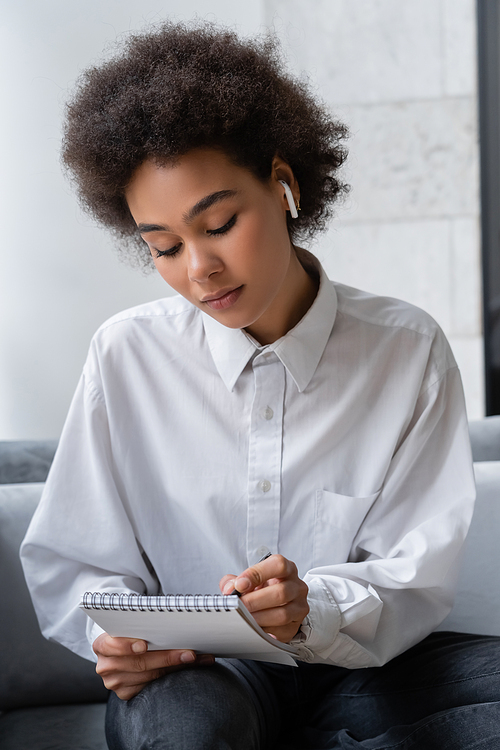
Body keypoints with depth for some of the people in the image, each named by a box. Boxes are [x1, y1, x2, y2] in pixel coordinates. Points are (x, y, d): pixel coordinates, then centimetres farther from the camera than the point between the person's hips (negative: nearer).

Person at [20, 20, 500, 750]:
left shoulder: (408, 351, -2)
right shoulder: (127, 355, -3)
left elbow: (418, 575, -4)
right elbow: (70, 564, 2)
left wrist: (316, 609, -27)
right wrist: (115, 630, -22)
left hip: (358, 670, 3)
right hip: (191, 672, -2)